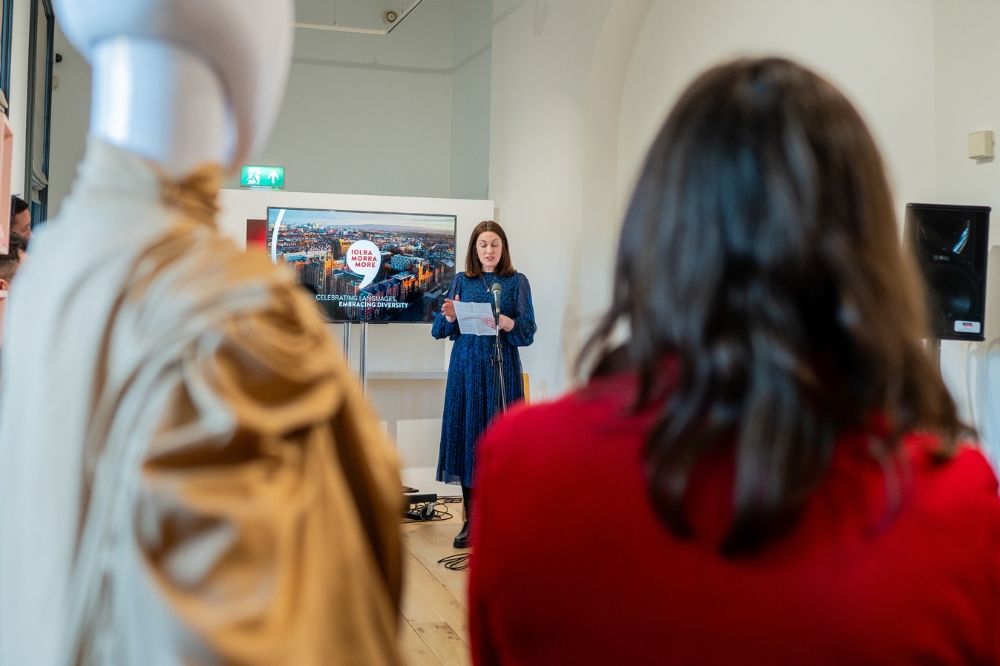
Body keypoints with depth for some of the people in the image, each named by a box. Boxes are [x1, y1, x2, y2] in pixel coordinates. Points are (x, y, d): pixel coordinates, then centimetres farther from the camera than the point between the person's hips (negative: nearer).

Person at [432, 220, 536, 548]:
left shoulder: (517, 282, 6)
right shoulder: (462, 281, 11)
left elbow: (528, 332, -3)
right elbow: (439, 331, 9)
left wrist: (507, 323, -23)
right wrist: (449, 317, -13)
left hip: (502, 367, -2)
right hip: (466, 367, 2)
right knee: (466, 434, 1)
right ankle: (471, 520, 10)